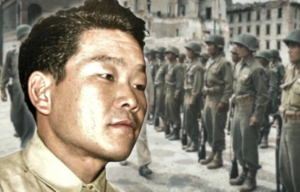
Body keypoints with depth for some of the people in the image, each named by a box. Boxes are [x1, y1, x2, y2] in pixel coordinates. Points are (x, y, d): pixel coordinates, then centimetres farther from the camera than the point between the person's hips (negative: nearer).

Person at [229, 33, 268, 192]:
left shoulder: (256, 69, -15)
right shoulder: (240, 66, 11)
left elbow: (262, 95, -17)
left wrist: (257, 116, -19)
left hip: (249, 112, -9)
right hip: (238, 110, 9)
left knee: (249, 146, 1)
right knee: (237, 144, 15)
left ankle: (251, 178, 15)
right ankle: (245, 172, 30)